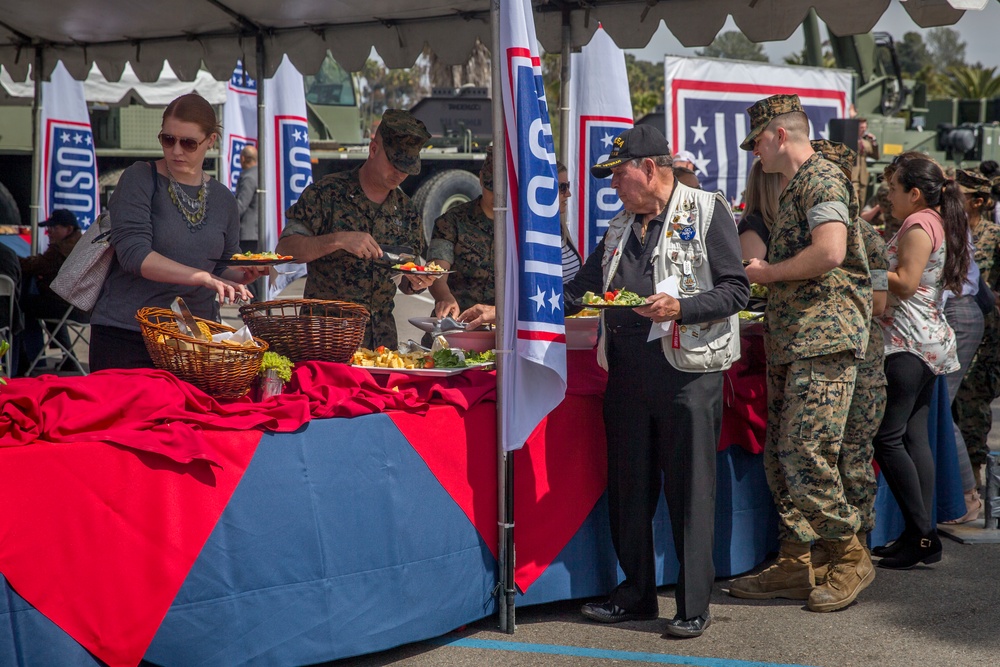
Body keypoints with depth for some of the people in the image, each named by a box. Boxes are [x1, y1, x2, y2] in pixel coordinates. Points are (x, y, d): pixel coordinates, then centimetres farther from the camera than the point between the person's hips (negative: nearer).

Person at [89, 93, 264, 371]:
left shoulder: (223, 199, 11)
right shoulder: (140, 179, -3)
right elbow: (133, 253, -16)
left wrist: (247, 274, -3)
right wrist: (203, 277, -25)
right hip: (125, 336, -4)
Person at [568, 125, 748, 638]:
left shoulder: (707, 211, -2)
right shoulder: (620, 228, 19)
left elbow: (736, 290, -7)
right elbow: (582, 288, 25)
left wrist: (681, 308, -21)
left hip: (687, 370, -6)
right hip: (627, 372, 7)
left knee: (690, 490, -2)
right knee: (628, 487, 10)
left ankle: (694, 606, 6)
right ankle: (636, 593, 23)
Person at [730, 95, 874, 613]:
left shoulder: (822, 178, -9)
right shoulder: (794, 187, 22)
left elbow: (829, 253, -23)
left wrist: (767, 273, -11)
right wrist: (764, 276, 16)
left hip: (824, 339, -10)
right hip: (790, 341, 10)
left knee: (805, 454, -12)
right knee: (780, 455, 8)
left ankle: (849, 558, 1)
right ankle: (794, 564, 14)